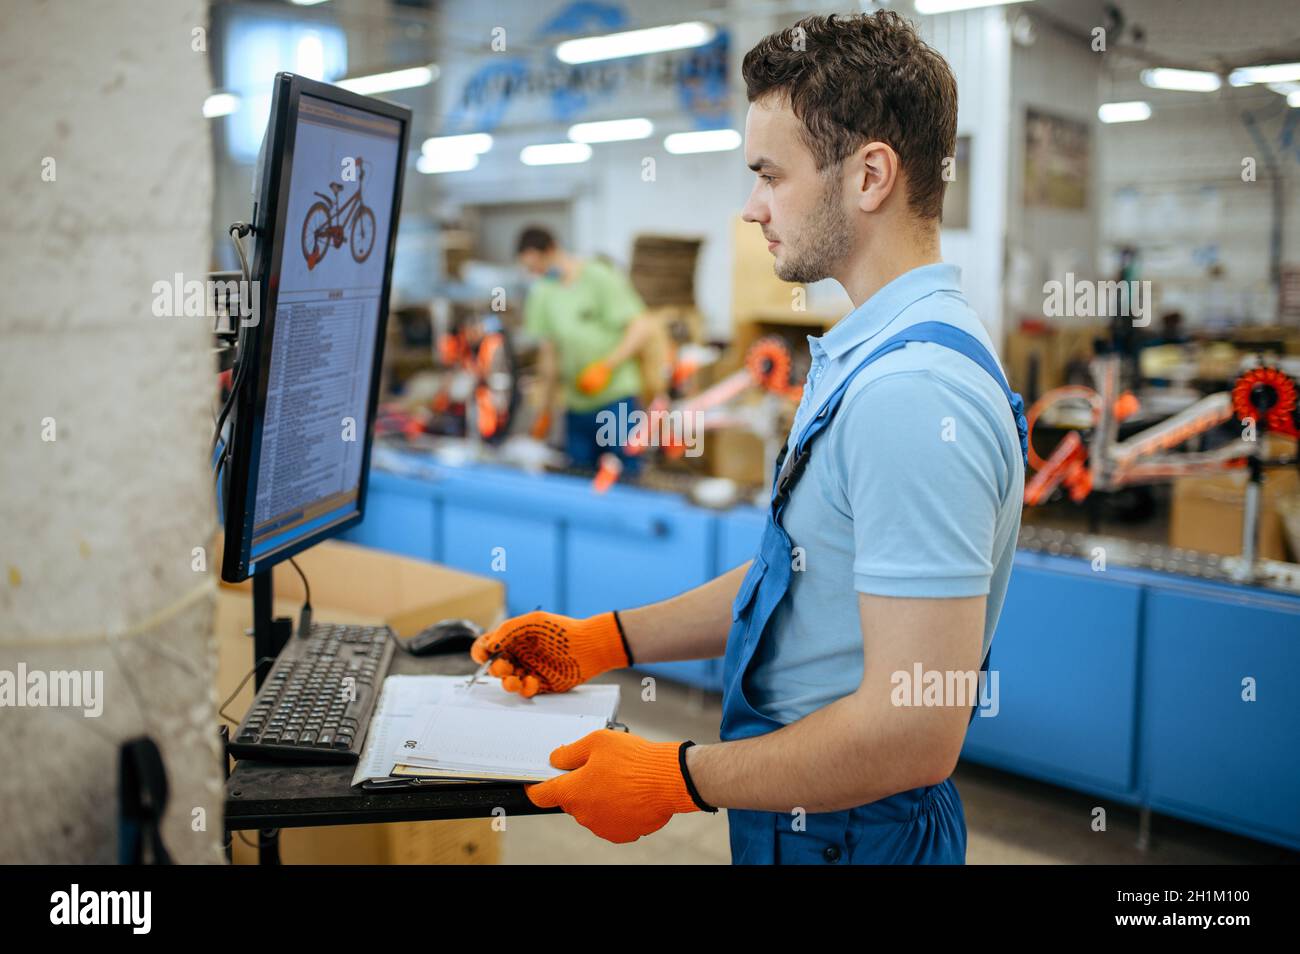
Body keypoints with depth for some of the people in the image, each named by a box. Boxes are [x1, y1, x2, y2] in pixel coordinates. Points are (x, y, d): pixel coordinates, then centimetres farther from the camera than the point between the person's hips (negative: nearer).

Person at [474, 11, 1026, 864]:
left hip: (847, 831, -9)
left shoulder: (912, 394, -28)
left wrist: (675, 779, -20)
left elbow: (913, 733, -30)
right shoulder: (868, 355, 6)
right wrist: (600, 643, 11)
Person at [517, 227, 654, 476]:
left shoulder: (601, 278, -7)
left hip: (617, 399, -5)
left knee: (624, 477, -4)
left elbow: (642, 327, -9)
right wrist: (545, 411, 16)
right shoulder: (542, 293, 9)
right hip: (576, 405, 5)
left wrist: (606, 366, -19)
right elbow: (550, 353, 15)